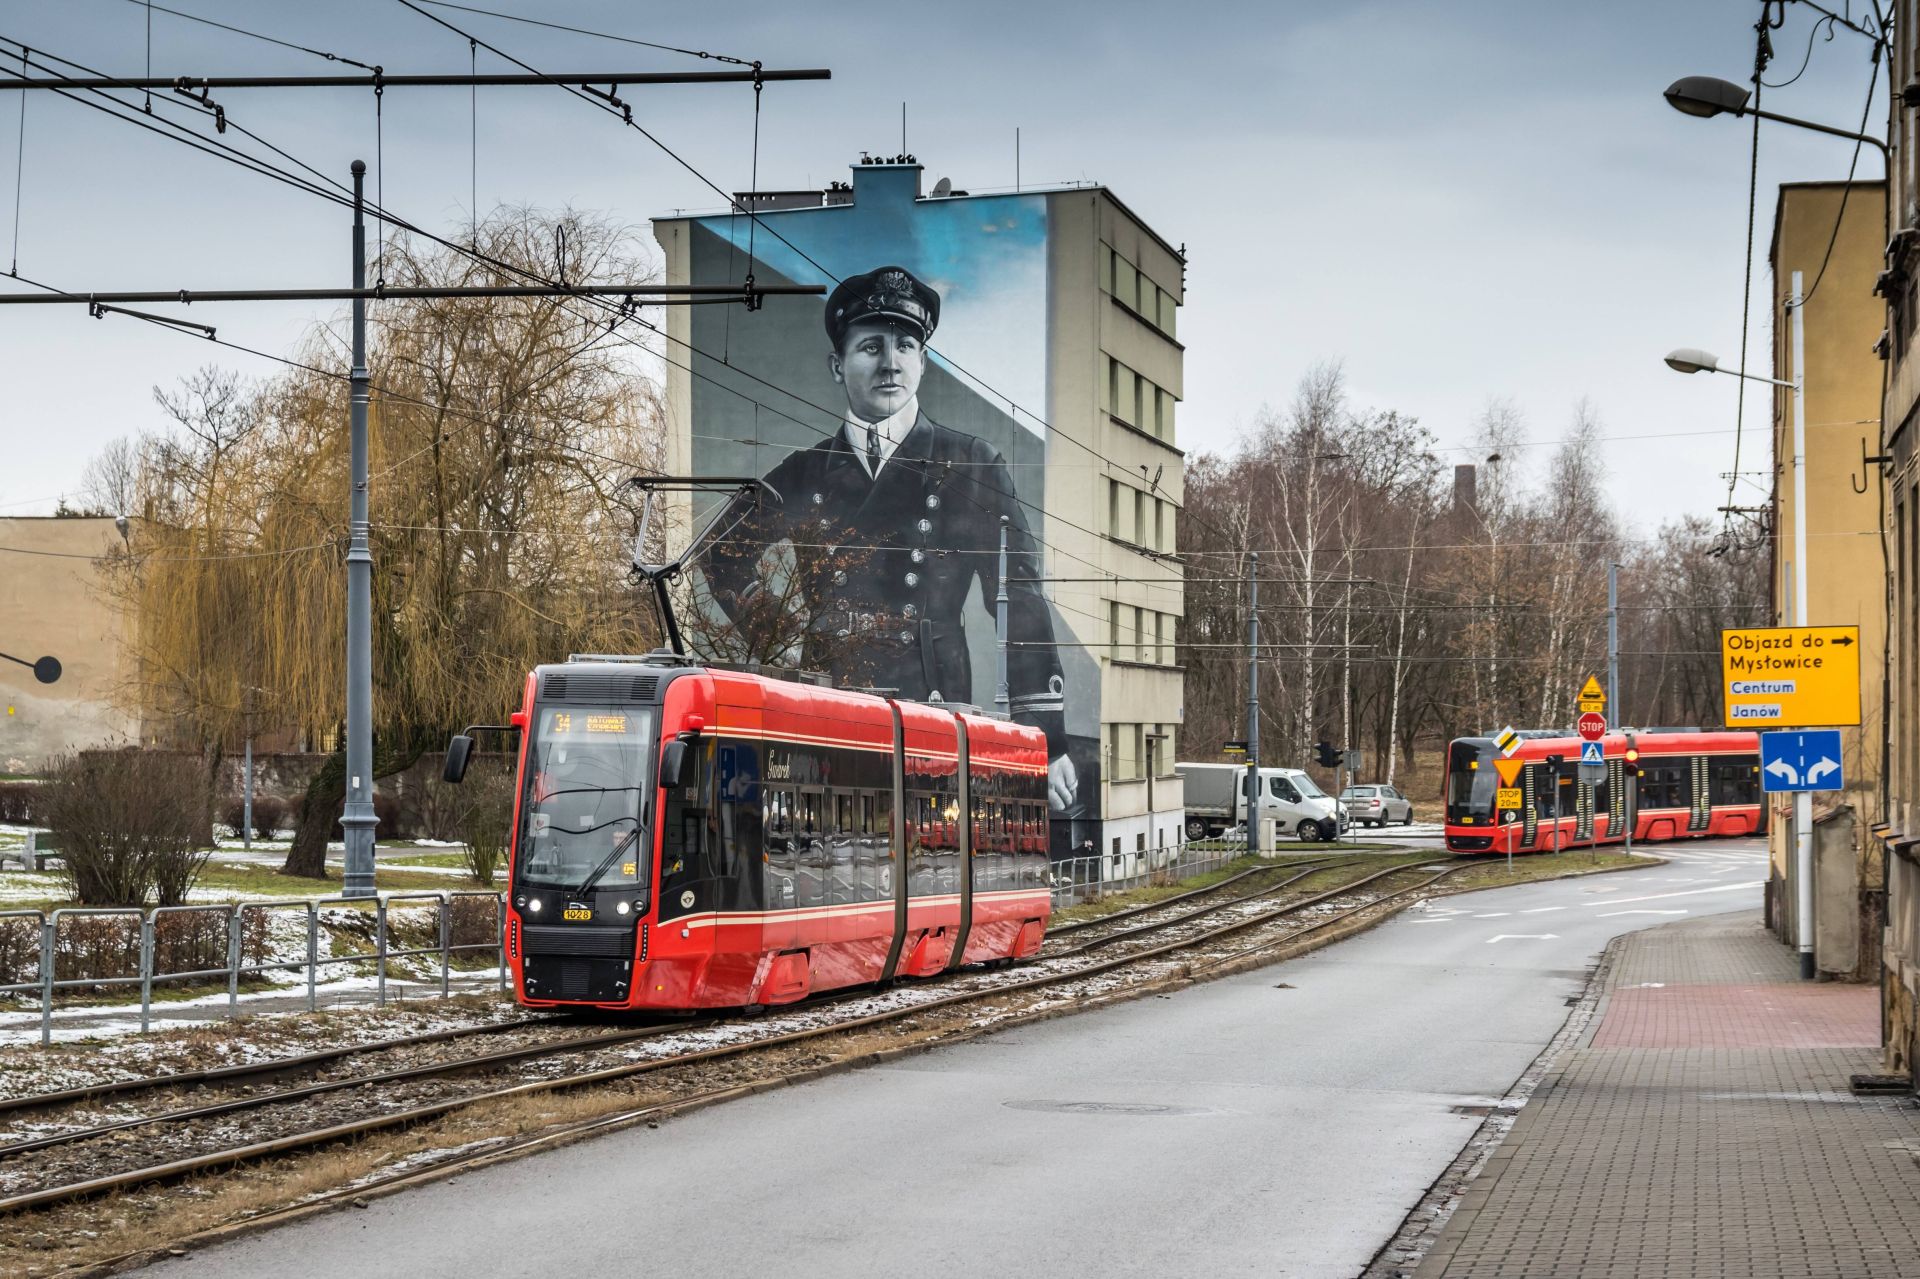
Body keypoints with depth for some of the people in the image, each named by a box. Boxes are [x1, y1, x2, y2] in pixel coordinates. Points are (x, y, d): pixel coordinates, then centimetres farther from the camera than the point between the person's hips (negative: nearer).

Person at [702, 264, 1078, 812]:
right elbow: (724, 554, 31)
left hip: (933, 706, -2)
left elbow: (1020, 603, 5)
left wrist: (1048, 739, -1)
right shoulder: (803, 475, 16)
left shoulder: (971, 465, 9)